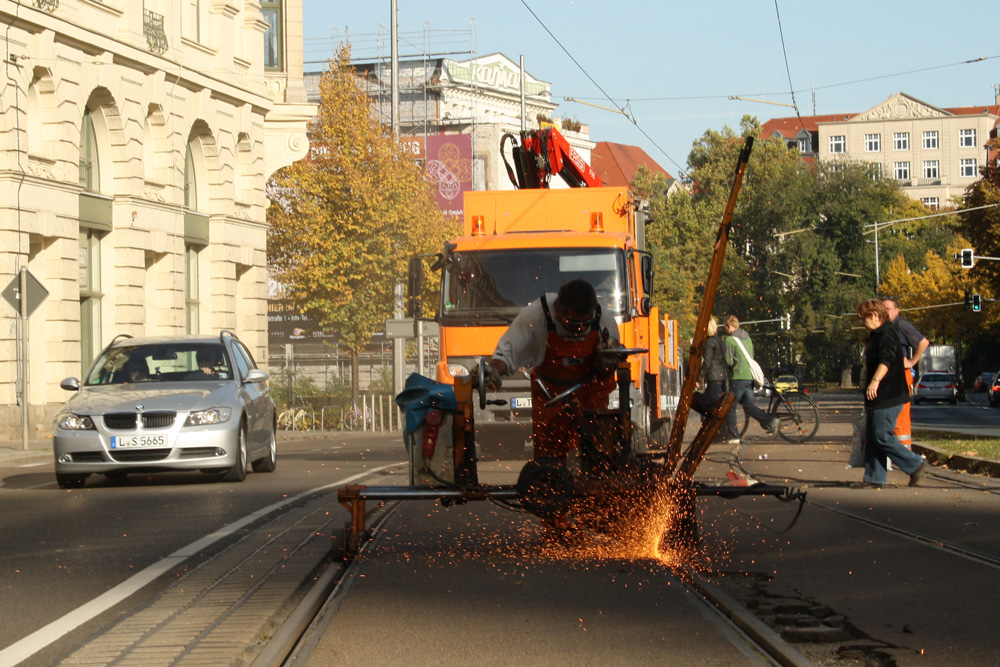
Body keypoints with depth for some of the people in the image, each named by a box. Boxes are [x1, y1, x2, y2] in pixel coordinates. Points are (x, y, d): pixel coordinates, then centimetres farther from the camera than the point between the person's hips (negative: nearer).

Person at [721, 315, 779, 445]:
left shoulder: (729, 340, -9)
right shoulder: (747, 338, 16)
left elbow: (728, 361, -13)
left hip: (737, 378, -8)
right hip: (750, 377, 8)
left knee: (730, 408, 2)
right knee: (749, 406, 9)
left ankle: (732, 436, 3)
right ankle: (770, 421, -10)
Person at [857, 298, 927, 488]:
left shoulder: (886, 334, -16)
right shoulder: (875, 335, 18)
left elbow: (886, 360, -33)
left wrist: (876, 380, -45)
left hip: (887, 398, -11)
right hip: (876, 397, 11)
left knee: (883, 438, -11)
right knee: (872, 439, 8)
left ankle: (915, 464, 0)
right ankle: (874, 478, 10)